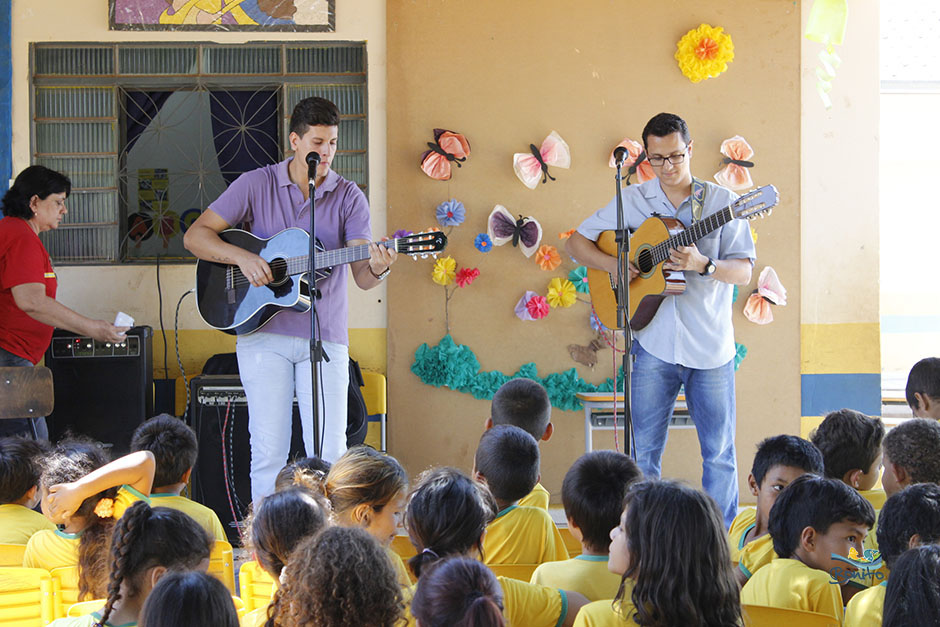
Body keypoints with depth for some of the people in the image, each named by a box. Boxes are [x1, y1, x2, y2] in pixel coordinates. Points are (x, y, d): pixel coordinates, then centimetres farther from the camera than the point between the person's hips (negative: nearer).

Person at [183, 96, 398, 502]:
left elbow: (361, 275, -4)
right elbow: (195, 236, 3)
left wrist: (376, 269, -28)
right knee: (269, 451, -3)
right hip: (264, 334, -1)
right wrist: (242, 257, -14)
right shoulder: (257, 184, 2)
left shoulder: (349, 197, 4)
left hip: (325, 337, 1)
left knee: (330, 454, -2)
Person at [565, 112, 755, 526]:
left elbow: (743, 271, -2)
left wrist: (703, 265, -22)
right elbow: (575, 243, 9)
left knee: (720, 453, 3)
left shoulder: (720, 202, 2)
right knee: (645, 453, 3)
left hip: (711, 348, -1)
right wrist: (610, 264, -10)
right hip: (654, 344, 1)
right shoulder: (632, 201, 6)